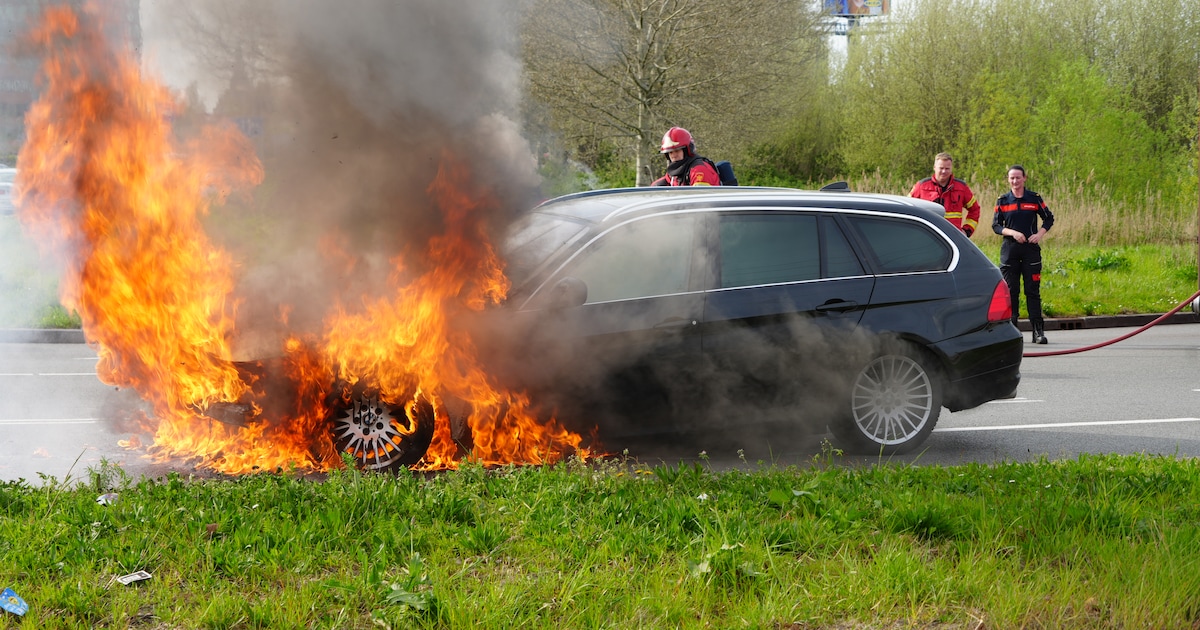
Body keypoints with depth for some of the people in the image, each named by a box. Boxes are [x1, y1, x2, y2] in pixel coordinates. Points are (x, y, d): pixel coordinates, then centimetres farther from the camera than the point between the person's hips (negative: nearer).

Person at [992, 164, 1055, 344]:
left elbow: (1049, 218, 12)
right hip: (1009, 250, 1)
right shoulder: (1002, 201, 6)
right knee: (1010, 291, 1)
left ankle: (1038, 331, -3)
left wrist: (1040, 234, -5)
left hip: (1031, 249, -1)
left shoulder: (1034, 199, 5)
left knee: (1033, 291, -2)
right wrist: (1013, 233, -12)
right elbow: (995, 225, 5)